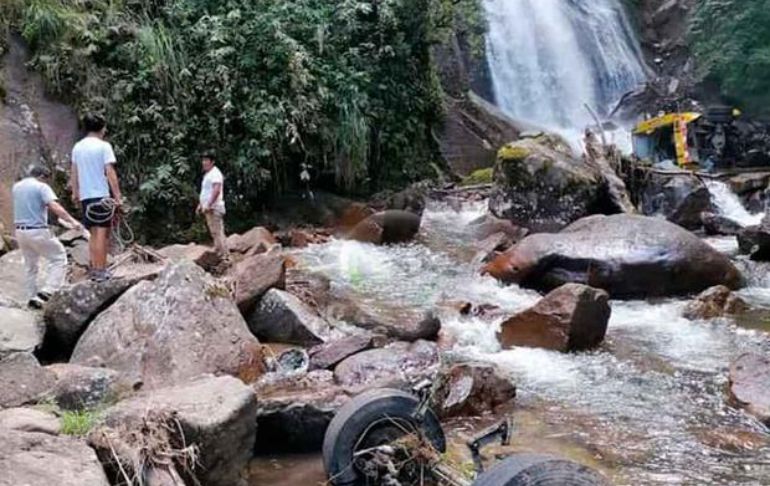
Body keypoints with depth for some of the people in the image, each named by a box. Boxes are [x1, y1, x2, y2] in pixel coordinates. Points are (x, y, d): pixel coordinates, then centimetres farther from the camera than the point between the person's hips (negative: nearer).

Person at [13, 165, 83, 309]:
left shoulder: (16, 186, 13)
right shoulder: (41, 187, -9)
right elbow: (55, 207, -22)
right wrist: (72, 221, -26)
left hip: (20, 231, 8)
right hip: (37, 231, -7)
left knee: (30, 265, 17)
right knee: (59, 257, 3)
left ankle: (32, 297, 17)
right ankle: (47, 290, -9)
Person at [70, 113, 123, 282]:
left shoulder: (77, 147, 9)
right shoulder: (104, 146, -8)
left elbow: (74, 173, 12)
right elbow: (110, 173, -12)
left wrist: (75, 193, 23)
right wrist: (118, 196, -11)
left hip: (85, 196, 6)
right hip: (102, 195, -6)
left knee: (93, 234, 14)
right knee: (102, 233, -2)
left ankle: (95, 269, 15)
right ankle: (101, 271, -4)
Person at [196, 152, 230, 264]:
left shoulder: (215, 173, -12)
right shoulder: (207, 174, 20)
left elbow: (216, 190, -25)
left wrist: (208, 204, -29)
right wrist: (200, 204, 22)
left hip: (214, 208, -10)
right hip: (208, 208, 10)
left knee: (218, 233, -12)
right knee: (215, 233, 11)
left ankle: (224, 257, -13)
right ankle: (219, 255, 15)